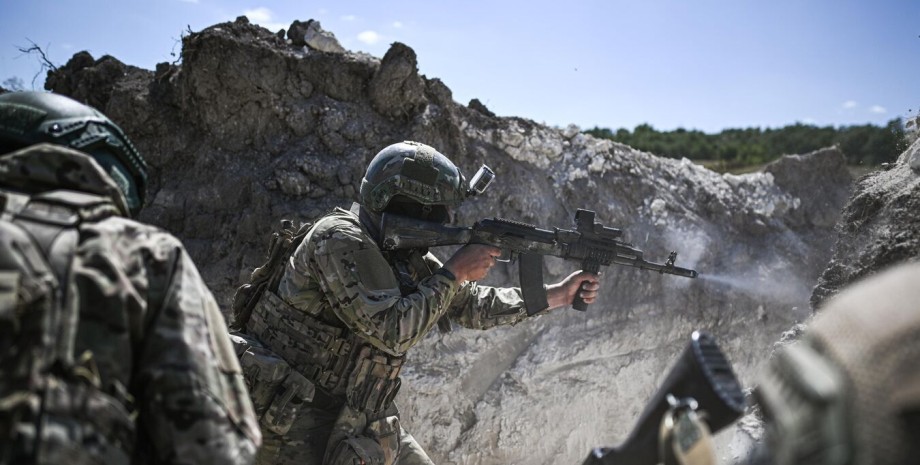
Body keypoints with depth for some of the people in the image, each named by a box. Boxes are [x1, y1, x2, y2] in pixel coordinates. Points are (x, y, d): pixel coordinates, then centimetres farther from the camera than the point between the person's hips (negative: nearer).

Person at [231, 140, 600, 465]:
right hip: (294, 420, -9)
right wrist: (454, 273, -20)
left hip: (360, 420, 9)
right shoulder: (339, 240, -22)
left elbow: (472, 304, 10)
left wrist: (559, 294, 7)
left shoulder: (405, 256, 4)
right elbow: (392, 332, -28)